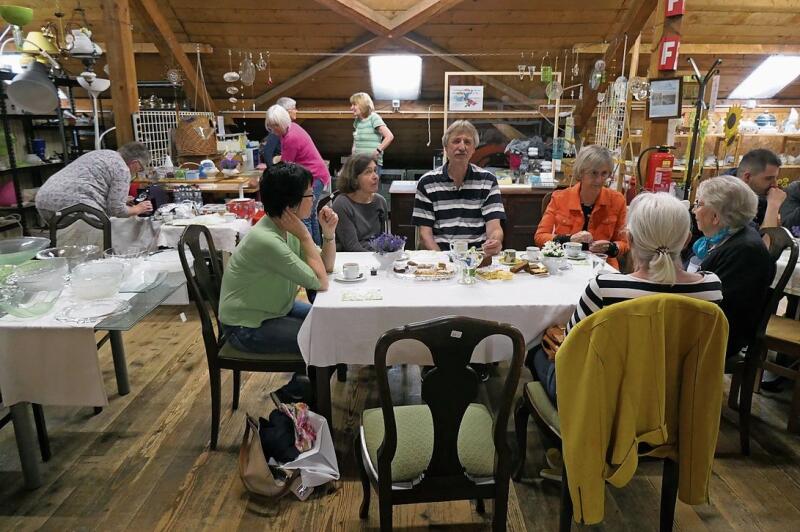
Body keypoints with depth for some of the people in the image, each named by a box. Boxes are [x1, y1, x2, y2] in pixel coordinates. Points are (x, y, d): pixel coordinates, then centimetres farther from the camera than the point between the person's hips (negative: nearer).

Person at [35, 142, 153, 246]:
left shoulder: (102, 153, 25)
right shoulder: (122, 169, -2)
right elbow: (117, 209, -5)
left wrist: (122, 199, 46)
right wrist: (137, 209, 15)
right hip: (71, 203, -10)